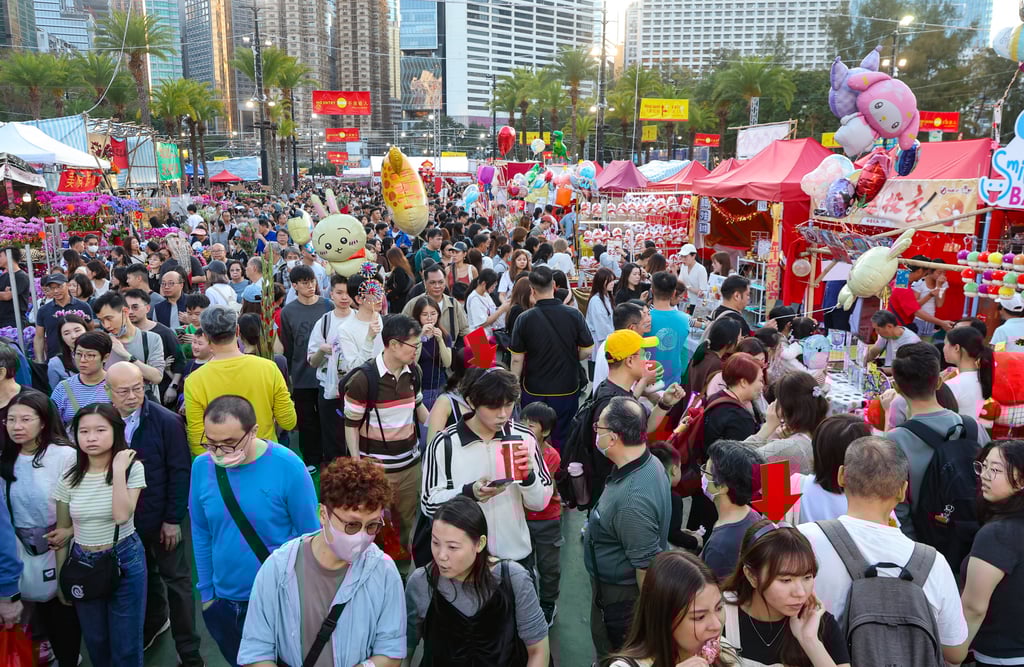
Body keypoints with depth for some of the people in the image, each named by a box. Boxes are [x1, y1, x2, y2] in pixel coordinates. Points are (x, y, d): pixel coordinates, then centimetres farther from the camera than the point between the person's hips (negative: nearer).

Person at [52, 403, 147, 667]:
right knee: (95, 642, 18)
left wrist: (119, 469, -26)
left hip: (124, 561, -3)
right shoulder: (69, 476, -3)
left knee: (125, 646, 5)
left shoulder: (133, 468, -12)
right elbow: (62, 532, 6)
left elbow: (122, 516, -25)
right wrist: (61, 579, 5)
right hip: (81, 564, 3)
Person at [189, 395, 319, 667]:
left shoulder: (288, 467, -21)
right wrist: (206, 591, 7)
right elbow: (201, 534, 2)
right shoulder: (202, 467, -10)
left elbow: (310, 536, -12)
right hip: (223, 599, 4)